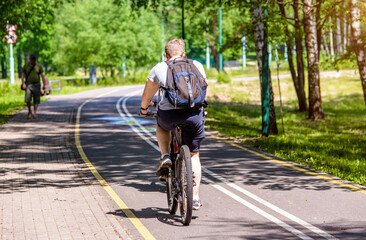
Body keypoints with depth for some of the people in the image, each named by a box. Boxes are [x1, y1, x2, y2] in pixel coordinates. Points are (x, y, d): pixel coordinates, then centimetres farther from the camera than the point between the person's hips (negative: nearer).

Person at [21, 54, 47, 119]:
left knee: (36, 100, -2)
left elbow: (43, 76, -2)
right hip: (28, 84, 0)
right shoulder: (26, 66, 3)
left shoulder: (39, 66, 2)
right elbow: (23, 75, 3)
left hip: (36, 84, 1)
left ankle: (35, 113, 3)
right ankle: (29, 111, 8)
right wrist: (23, 84, -10)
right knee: (28, 99, -13)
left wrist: (44, 86, -11)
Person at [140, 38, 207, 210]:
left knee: (161, 125, 36)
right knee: (193, 155, 17)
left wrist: (144, 108, 39)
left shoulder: (159, 68, 10)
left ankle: (165, 157, 16)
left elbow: (148, 94, 21)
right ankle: (195, 197, 14)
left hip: (169, 114, -1)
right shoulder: (197, 66, 15)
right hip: (194, 114, 1)